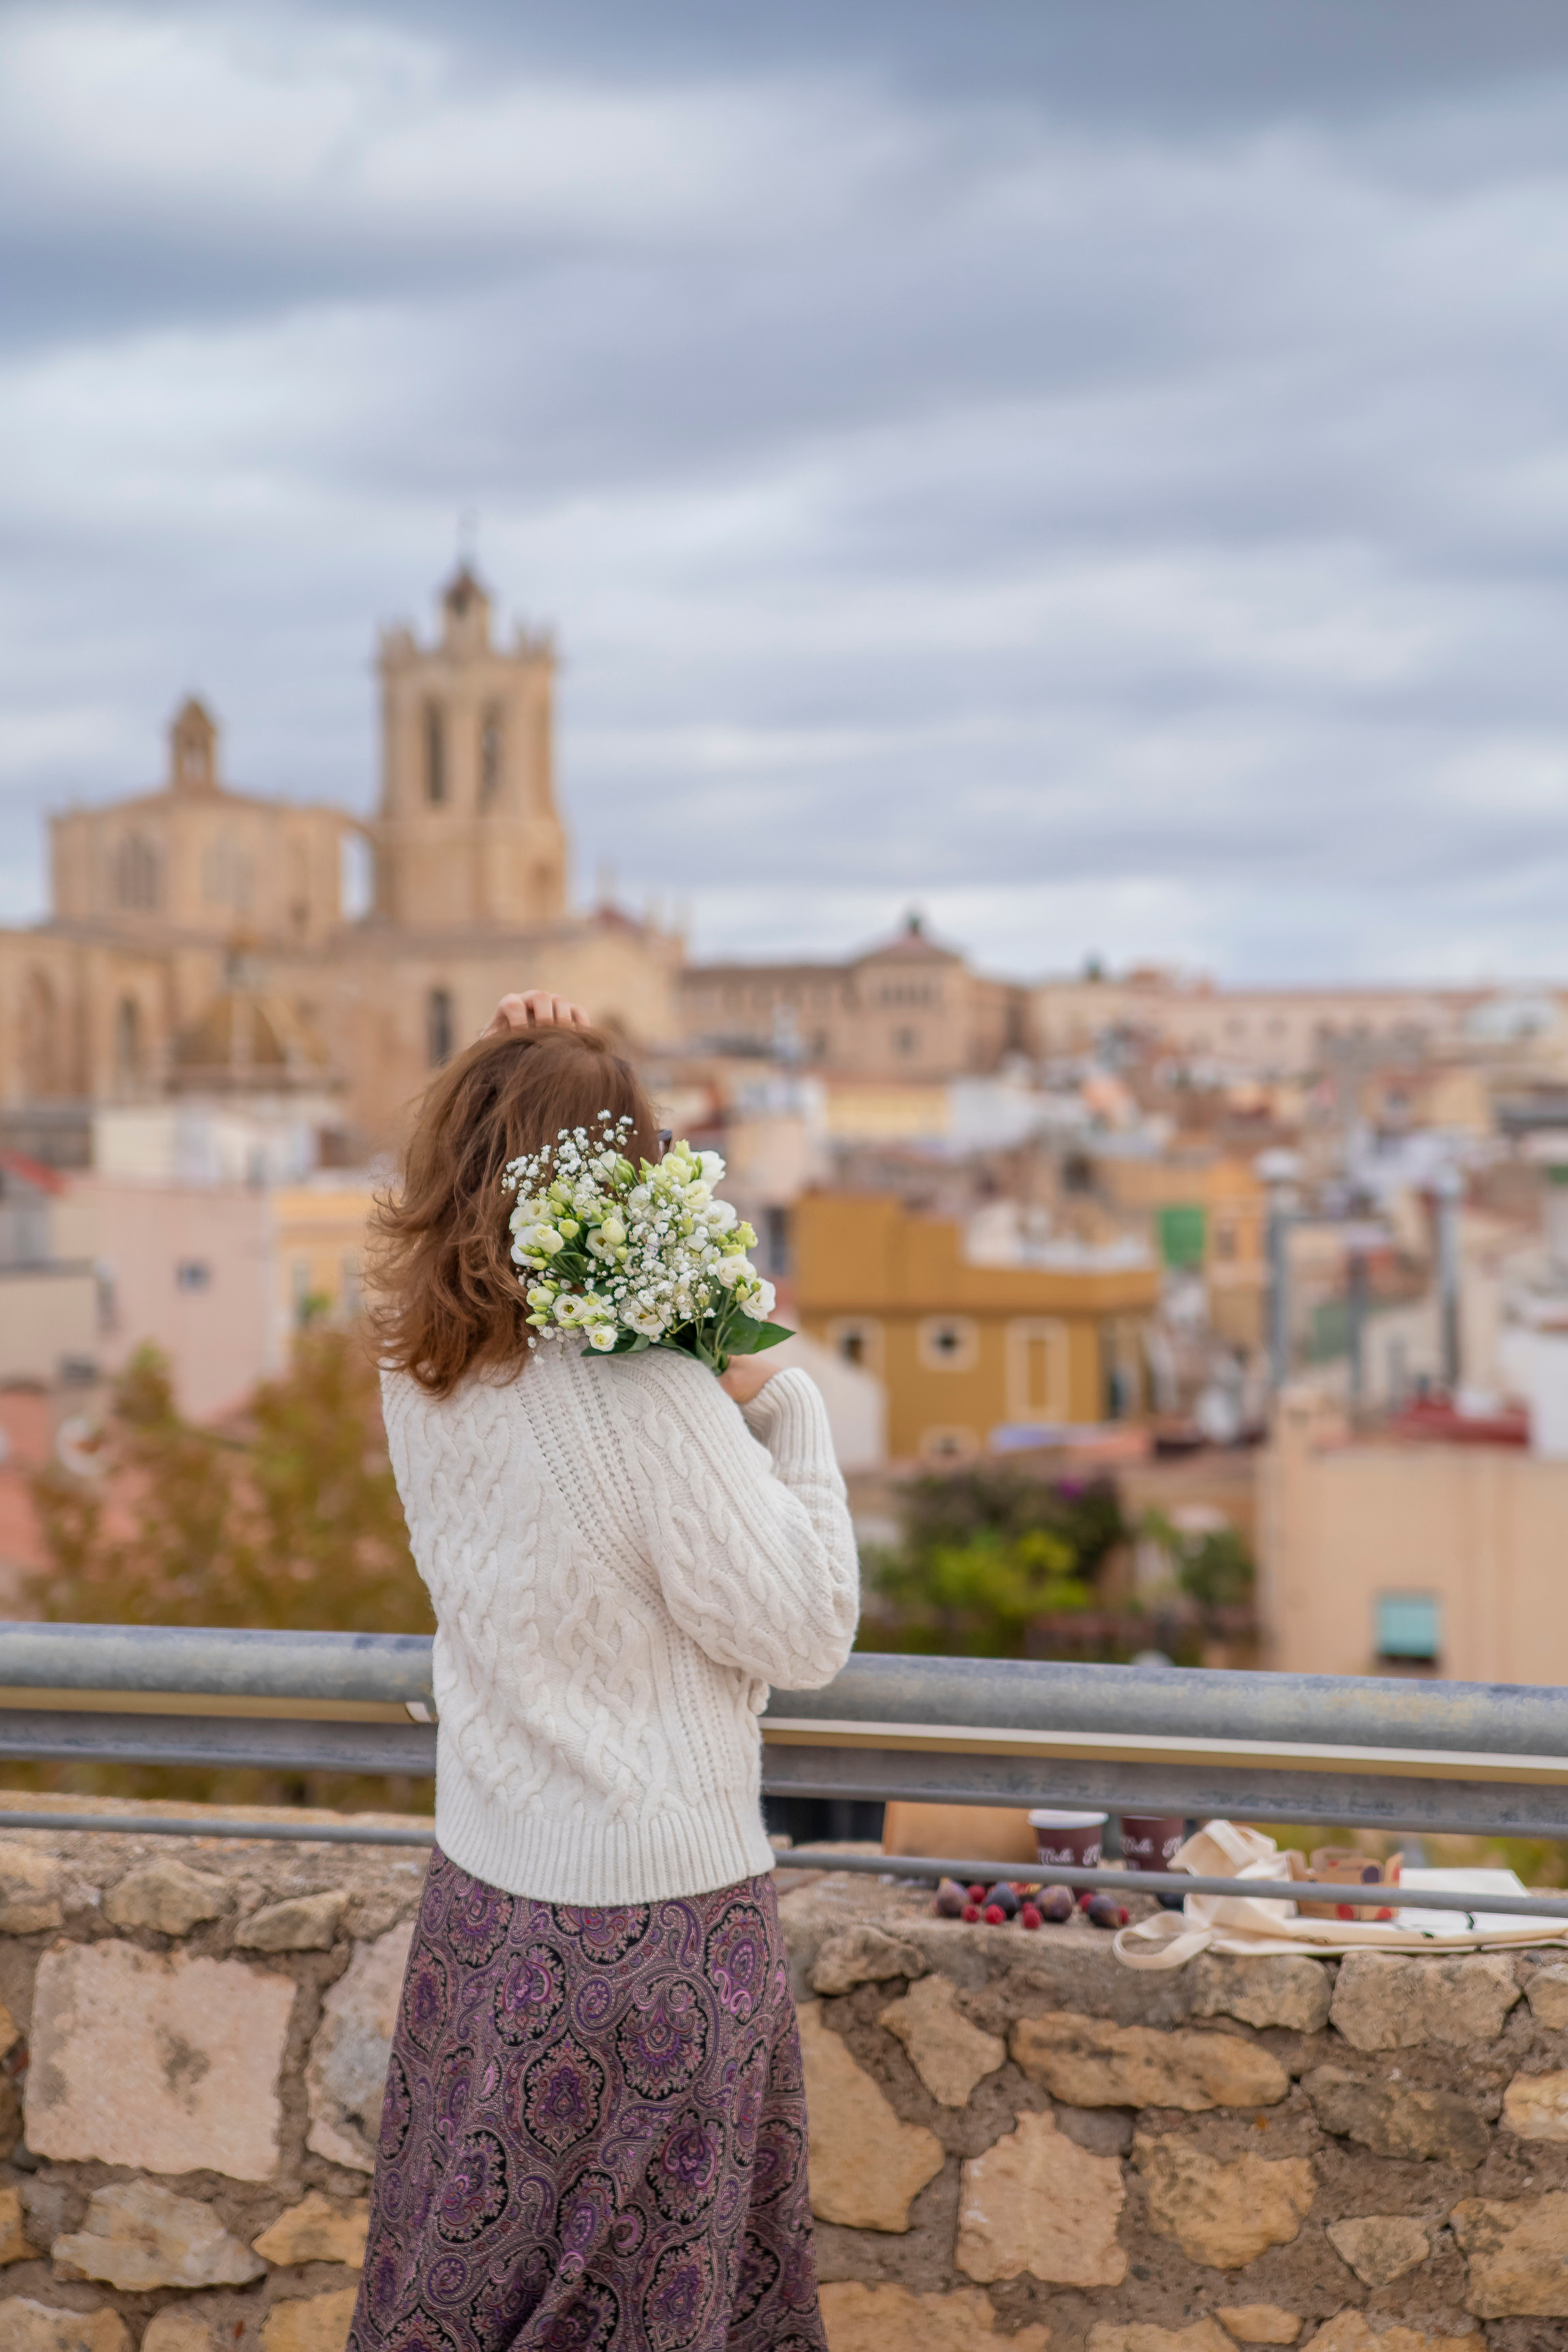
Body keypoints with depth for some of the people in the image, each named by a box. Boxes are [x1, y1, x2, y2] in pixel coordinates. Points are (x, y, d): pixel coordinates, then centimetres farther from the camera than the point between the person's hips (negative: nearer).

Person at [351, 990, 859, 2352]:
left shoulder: (421, 1377, -3)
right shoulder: (653, 1403, -23)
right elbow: (807, 1637, -15)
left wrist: (514, 1081, 1)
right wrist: (783, 1402, -9)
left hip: (482, 1888, 6)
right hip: (652, 1905, -6)